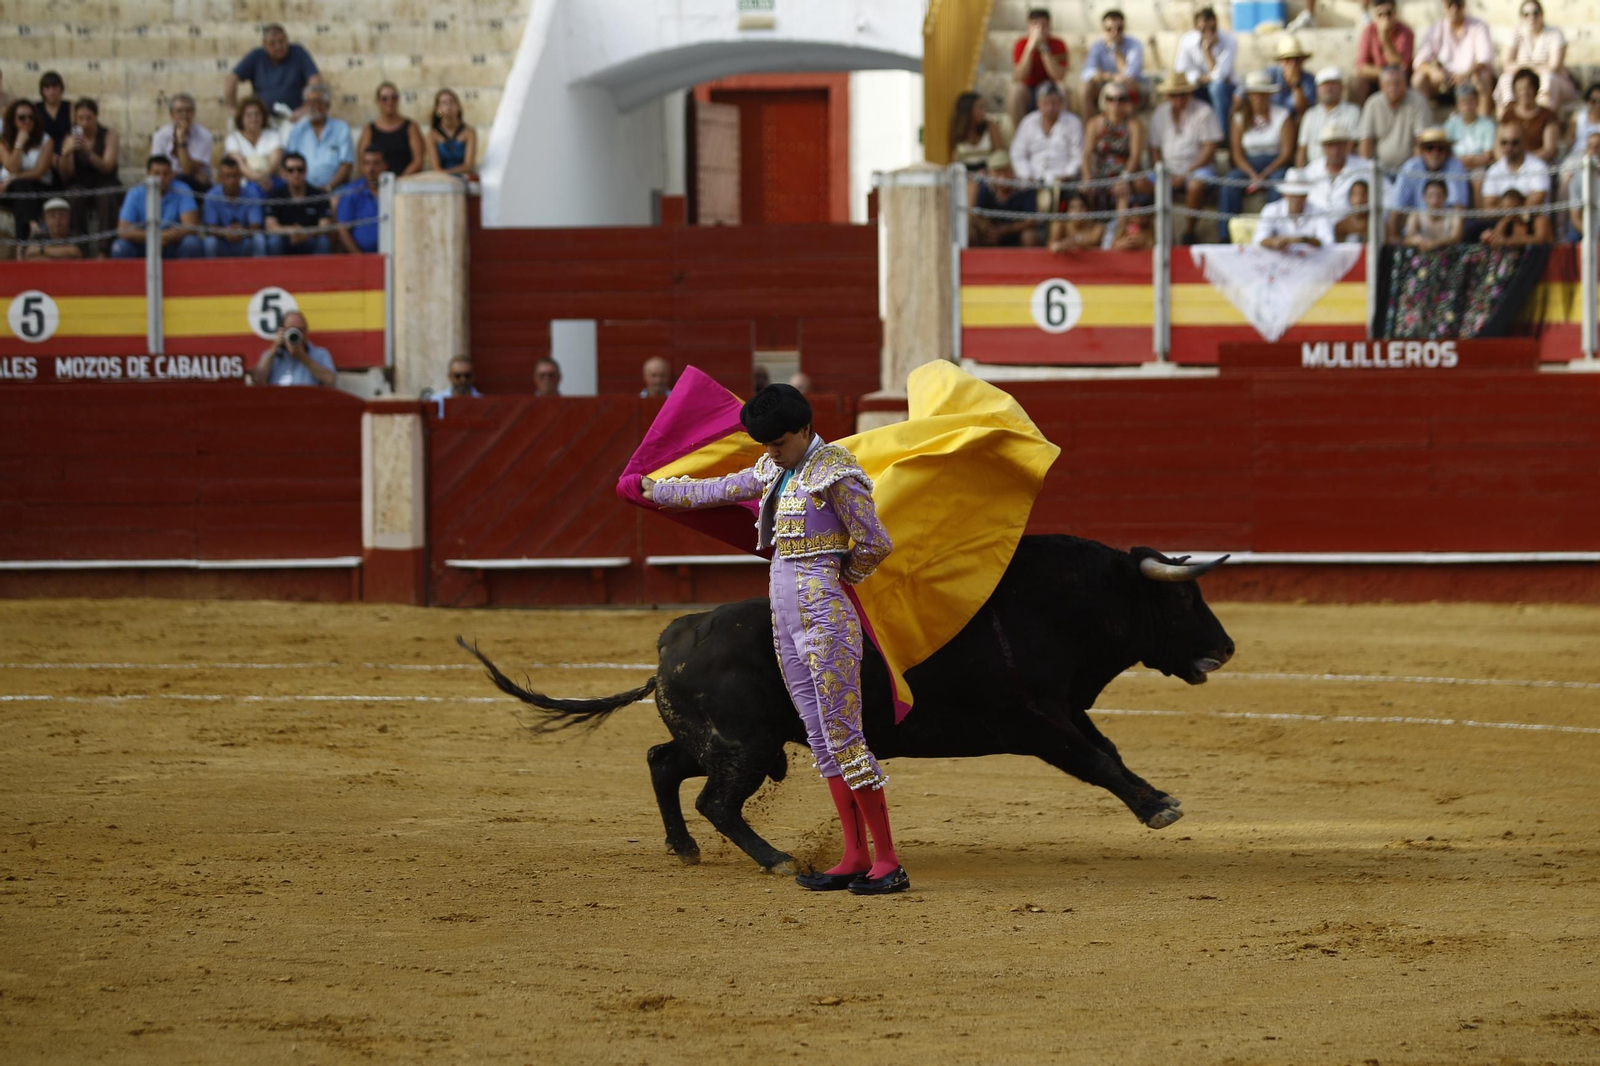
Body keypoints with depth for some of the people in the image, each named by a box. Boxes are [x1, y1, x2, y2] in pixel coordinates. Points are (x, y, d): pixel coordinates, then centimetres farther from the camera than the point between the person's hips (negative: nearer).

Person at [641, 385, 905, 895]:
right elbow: (720, 489, 30)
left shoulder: (836, 474, -12)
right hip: (786, 619, 9)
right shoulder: (775, 471, 13)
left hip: (824, 615, -9)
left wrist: (841, 577, 6)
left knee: (844, 737, -10)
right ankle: (855, 858, 9)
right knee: (822, 739, 7)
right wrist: (661, 491, 42)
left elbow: (875, 544, -11)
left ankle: (888, 862, -9)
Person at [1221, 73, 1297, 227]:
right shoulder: (1240, 118, 8)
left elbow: (1287, 152, -5)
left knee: (1278, 181, -36)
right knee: (1230, 181, -29)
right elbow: (1237, 153, 3)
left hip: (1276, 165, -2)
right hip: (1249, 166, 2)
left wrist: (1264, 175, -17)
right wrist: (1253, 175, -15)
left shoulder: (1282, 116, 1)